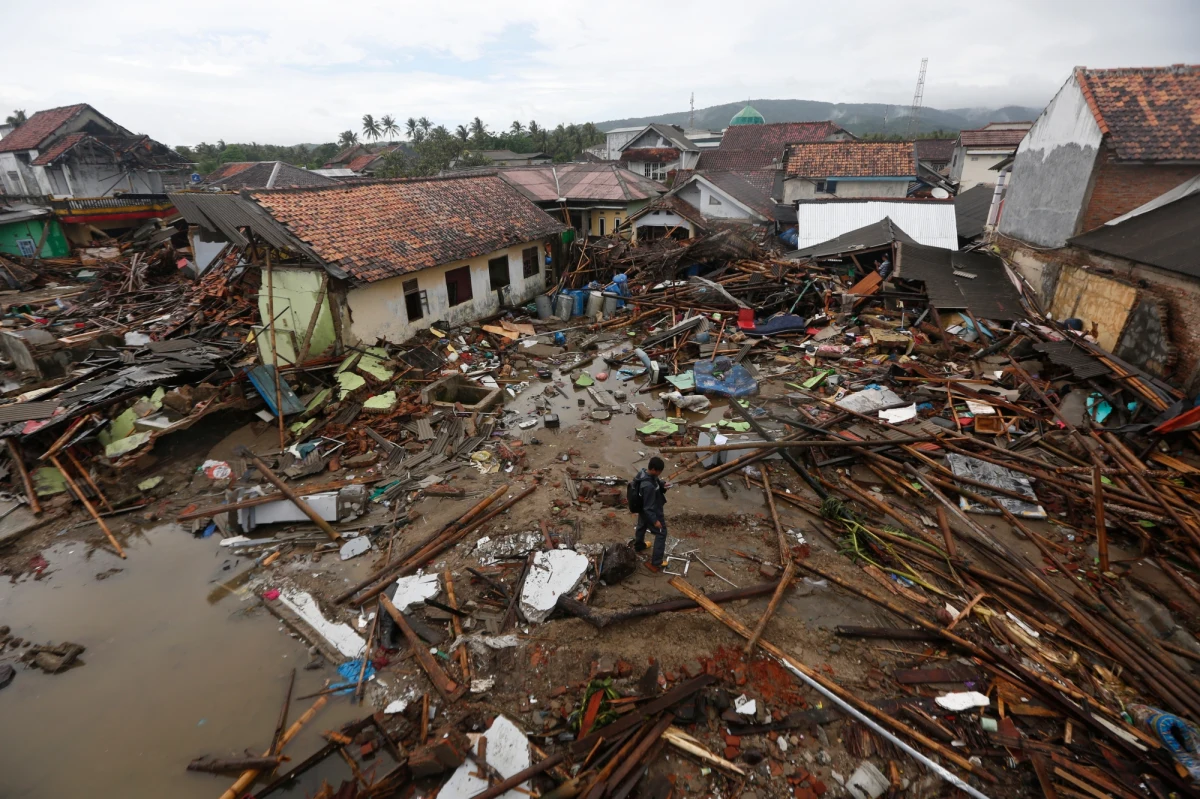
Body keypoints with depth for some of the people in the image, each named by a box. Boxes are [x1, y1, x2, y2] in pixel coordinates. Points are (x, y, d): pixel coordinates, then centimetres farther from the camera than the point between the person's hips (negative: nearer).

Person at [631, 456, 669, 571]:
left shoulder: (644, 473, -13)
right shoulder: (648, 486, -40)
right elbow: (649, 507, -30)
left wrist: (663, 486, -7)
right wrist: (655, 520, -21)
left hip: (643, 510, 9)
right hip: (652, 512, -9)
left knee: (641, 526, 31)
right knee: (661, 533, 8)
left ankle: (639, 545, 58)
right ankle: (656, 563, 17)